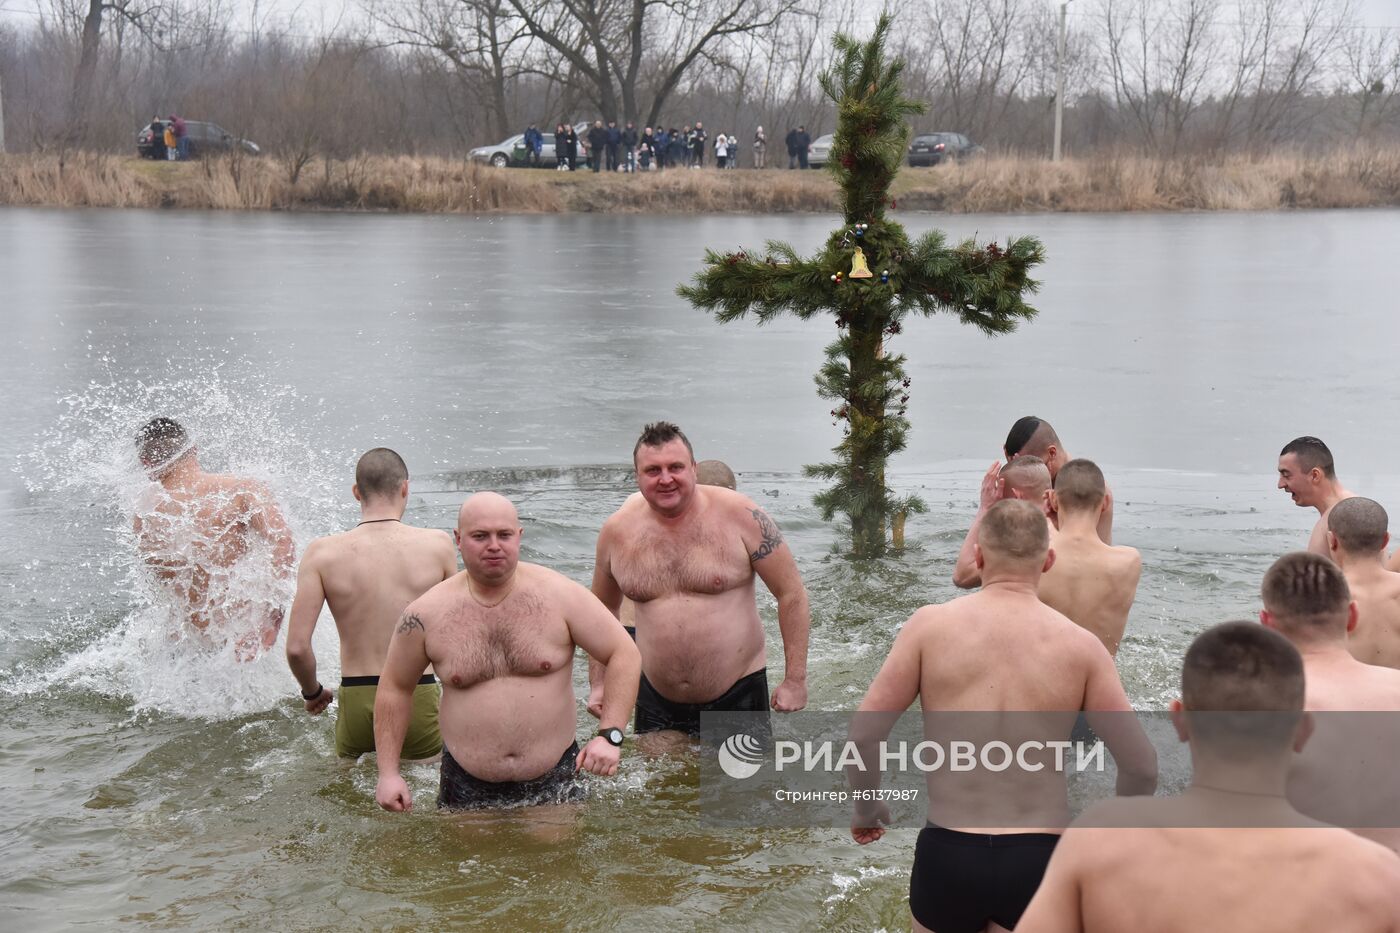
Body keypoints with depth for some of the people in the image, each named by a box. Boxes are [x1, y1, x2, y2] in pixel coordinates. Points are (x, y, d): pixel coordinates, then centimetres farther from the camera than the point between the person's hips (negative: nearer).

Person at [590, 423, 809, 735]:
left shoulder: (739, 516, -11)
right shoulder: (617, 532, -2)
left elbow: (791, 594, -7)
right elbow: (603, 609, 14)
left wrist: (795, 680, -8)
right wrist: (600, 683, 10)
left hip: (737, 696, -2)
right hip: (655, 703, 3)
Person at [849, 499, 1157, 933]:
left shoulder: (931, 625, -4)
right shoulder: (1081, 646, -2)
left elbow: (863, 734, -4)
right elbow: (1141, 767, -2)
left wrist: (865, 808, 14)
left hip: (947, 852, 0)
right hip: (1040, 858, 0)